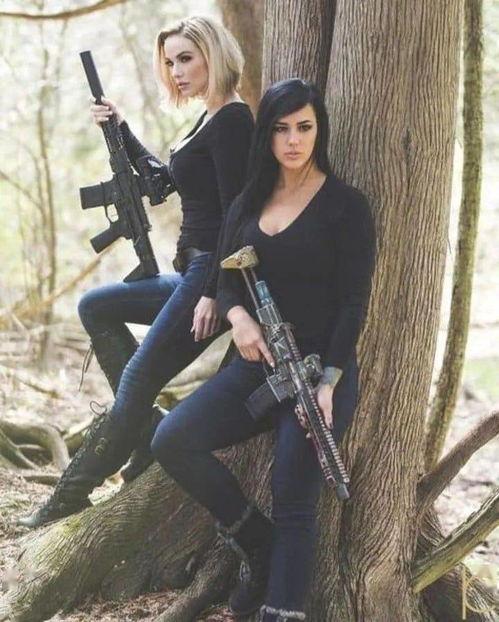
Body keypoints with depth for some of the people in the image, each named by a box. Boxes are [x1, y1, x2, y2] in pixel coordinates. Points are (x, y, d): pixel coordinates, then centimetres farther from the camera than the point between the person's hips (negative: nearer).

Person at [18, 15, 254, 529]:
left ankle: (75, 490, 3)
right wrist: (119, 130, 20)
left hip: (212, 276, -11)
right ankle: (148, 432, 11)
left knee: (138, 380, -7)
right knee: (95, 308, 18)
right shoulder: (213, 122, 15)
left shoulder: (232, 121, -14)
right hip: (193, 275, 11)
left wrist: (213, 293, -25)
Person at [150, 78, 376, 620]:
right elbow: (227, 282, 12)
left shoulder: (345, 207, -5)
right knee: (172, 442, -14)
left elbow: (353, 303, -8)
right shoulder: (247, 205, 11)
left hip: (321, 366, -5)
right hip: (257, 362, 5)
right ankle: (258, 548, 4)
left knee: (293, 505, -9)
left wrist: (328, 382, -19)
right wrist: (237, 316, -13)